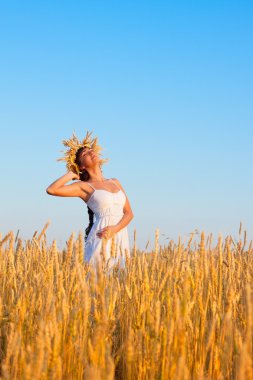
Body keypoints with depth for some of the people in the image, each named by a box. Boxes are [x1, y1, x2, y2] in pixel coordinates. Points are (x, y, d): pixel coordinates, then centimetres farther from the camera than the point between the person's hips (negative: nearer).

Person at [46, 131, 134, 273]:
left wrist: (115, 228, -7)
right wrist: (71, 174, 4)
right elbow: (51, 190, -10)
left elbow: (129, 213, 13)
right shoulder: (84, 186, 4)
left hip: (121, 240, 5)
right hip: (101, 240, -5)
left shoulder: (115, 182, 19)